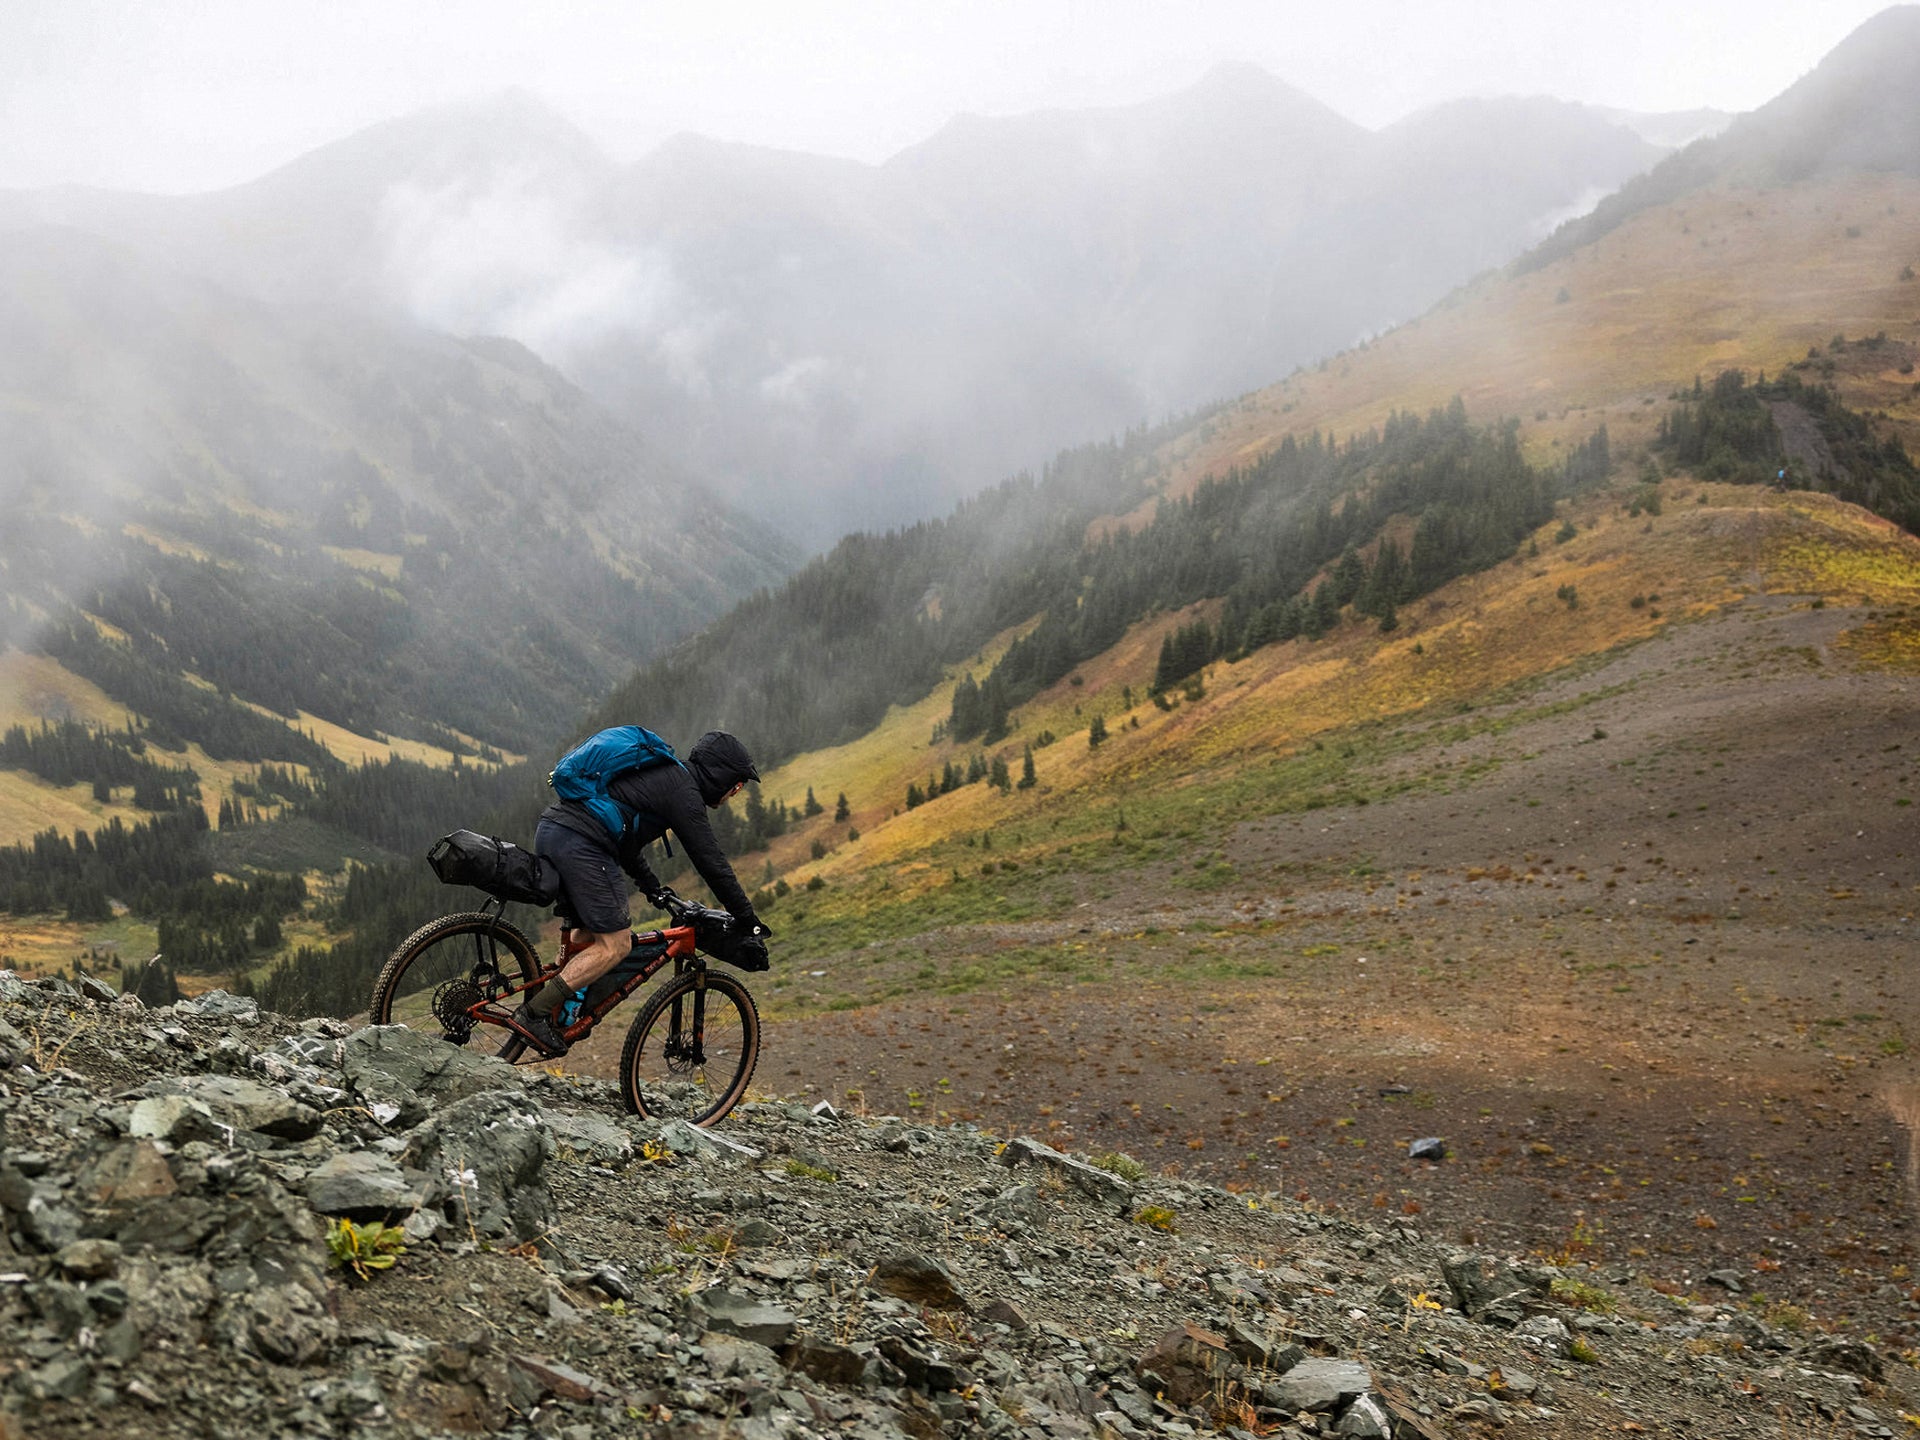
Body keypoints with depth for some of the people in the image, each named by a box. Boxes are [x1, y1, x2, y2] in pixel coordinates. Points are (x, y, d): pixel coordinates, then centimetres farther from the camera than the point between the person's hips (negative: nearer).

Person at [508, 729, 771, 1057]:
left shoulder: (661, 775, 26)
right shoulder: (684, 793, -3)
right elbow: (711, 861, -5)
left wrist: (652, 887, 46)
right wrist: (749, 922, 1)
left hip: (549, 833, 10)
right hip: (579, 846, -10)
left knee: (586, 933, 21)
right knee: (615, 945, -7)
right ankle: (534, 1013, -11)